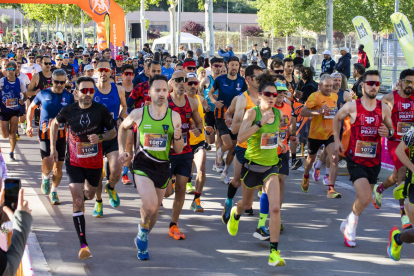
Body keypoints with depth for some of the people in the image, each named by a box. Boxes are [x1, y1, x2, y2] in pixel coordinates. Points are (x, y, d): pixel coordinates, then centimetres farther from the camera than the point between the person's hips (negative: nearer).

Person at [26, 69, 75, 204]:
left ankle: (54, 192, 26)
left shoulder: (68, 96, 2)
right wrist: (29, 125, 5)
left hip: (61, 135, 2)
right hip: (45, 133, -2)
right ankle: (45, 178, 15)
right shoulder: (43, 94, -1)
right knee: (48, 163, -19)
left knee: (58, 167, 6)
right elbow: (31, 108, 14)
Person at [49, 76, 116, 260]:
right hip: (74, 162, -2)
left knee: (89, 195, 24)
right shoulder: (68, 111, -10)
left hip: (95, 162, 2)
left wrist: (100, 137, -21)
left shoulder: (101, 110, -12)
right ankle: (83, 244, -12)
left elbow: (113, 131, -1)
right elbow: (55, 123, 11)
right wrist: (53, 147, 7)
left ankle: (81, 193, 64)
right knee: (78, 202, -12)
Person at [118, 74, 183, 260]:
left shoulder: (174, 116, -2)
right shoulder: (138, 114, -6)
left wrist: (178, 138, -18)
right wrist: (122, 150, 6)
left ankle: (142, 240, 39)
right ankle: (143, 228, 11)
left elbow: (178, 150, 2)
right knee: (150, 205, -23)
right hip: (142, 165, -3)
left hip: (163, 166, 3)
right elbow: (123, 127, 16)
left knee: (155, 209, 14)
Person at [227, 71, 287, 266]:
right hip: (252, 164, -2)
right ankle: (235, 214, 60)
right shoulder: (252, 112, -15)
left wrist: (279, 142, 7)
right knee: (247, 204, 21)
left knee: (275, 207, -16)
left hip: (271, 165, 2)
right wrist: (260, 122, -35)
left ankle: (274, 252, -13)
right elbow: (240, 138, -29)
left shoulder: (278, 114, 0)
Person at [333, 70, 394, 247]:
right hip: (355, 160, -4)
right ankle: (352, 223, 9)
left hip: (374, 161, 4)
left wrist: (388, 133, -14)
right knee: (366, 198, -18)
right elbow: (337, 118, 12)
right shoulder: (352, 107, -8)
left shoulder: (384, 109, -2)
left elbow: (391, 130, 10)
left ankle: (349, 225, 39)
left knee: (363, 199, 15)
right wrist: (337, 140, 6)